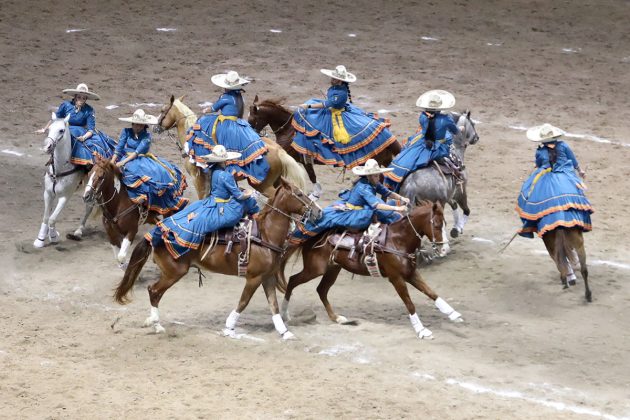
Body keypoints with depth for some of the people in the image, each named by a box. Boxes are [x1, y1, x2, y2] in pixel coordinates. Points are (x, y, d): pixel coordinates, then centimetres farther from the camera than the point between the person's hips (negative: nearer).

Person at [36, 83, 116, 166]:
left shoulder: (89, 110, -8)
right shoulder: (66, 105, -7)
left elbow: (91, 129, -10)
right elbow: (55, 119, 7)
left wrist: (84, 137, -29)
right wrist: (44, 129, 11)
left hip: (83, 134, 1)